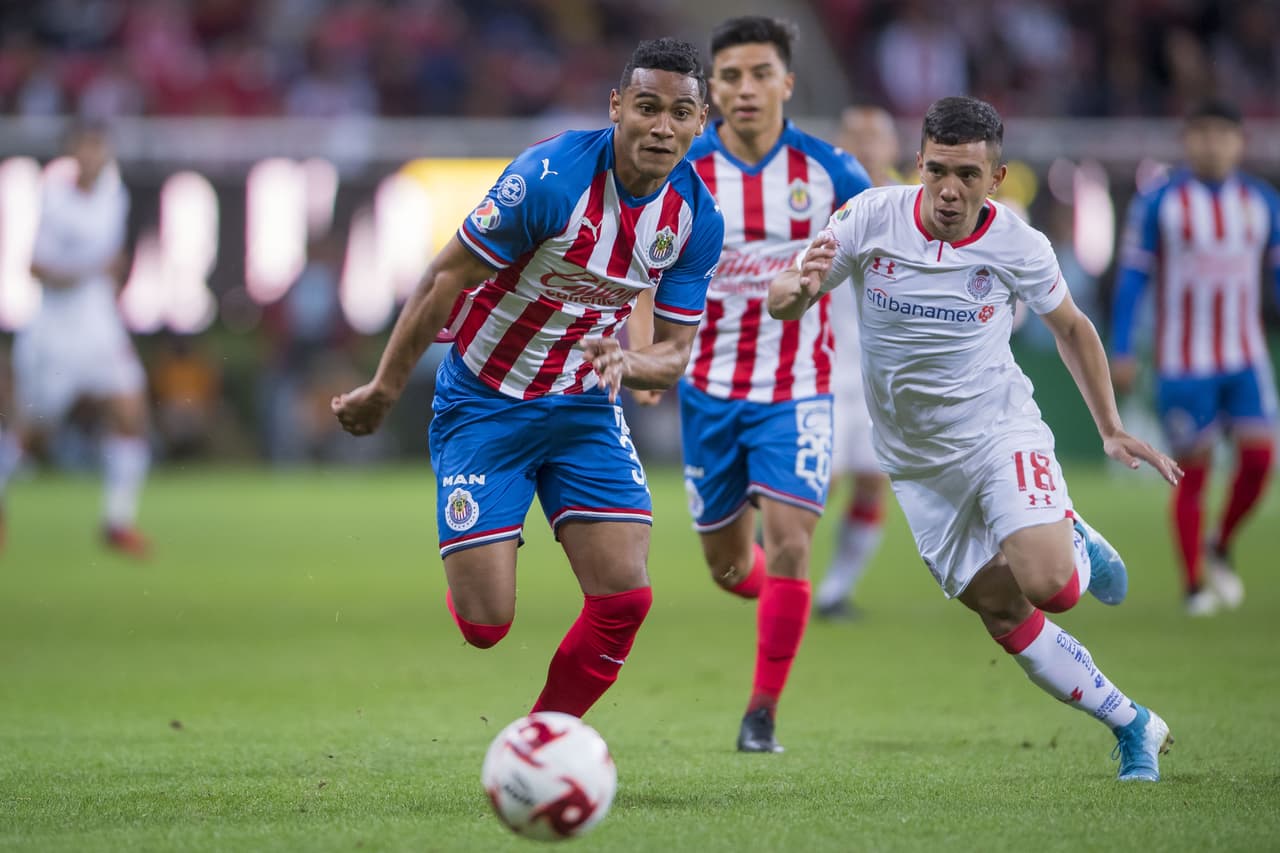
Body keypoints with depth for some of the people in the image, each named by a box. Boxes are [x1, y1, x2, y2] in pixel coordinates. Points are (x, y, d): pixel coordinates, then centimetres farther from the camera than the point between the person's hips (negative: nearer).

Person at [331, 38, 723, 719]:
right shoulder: (551, 177, -24)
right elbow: (444, 280, -15)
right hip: (484, 401, -5)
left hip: (583, 405, 5)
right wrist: (384, 391, -8)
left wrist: (624, 362, -25)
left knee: (624, 598, -10)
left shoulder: (697, 219, -7)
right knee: (483, 623, -11)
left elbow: (674, 356, -1)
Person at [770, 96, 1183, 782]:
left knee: (1050, 586, -26)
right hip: (920, 462, 2)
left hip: (1000, 430, -2)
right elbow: (780, 302, -6)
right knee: (1004, 618, 1)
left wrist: (1111, 431, 4)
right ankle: (1133, 726, 16)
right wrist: (801, 287, -31)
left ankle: (1076, 543, 10)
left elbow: (1071, 328, 7)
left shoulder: (1019, 247, -12)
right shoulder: (872, 217, -11)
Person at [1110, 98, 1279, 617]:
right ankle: (1195, 584, 10)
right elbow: (1132, 277, -1)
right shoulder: (1158, 204, -3)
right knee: (1193, 471, -2)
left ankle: (1221, 550, 14)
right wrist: (1120, 353, -6)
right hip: (1183, 361, -3)